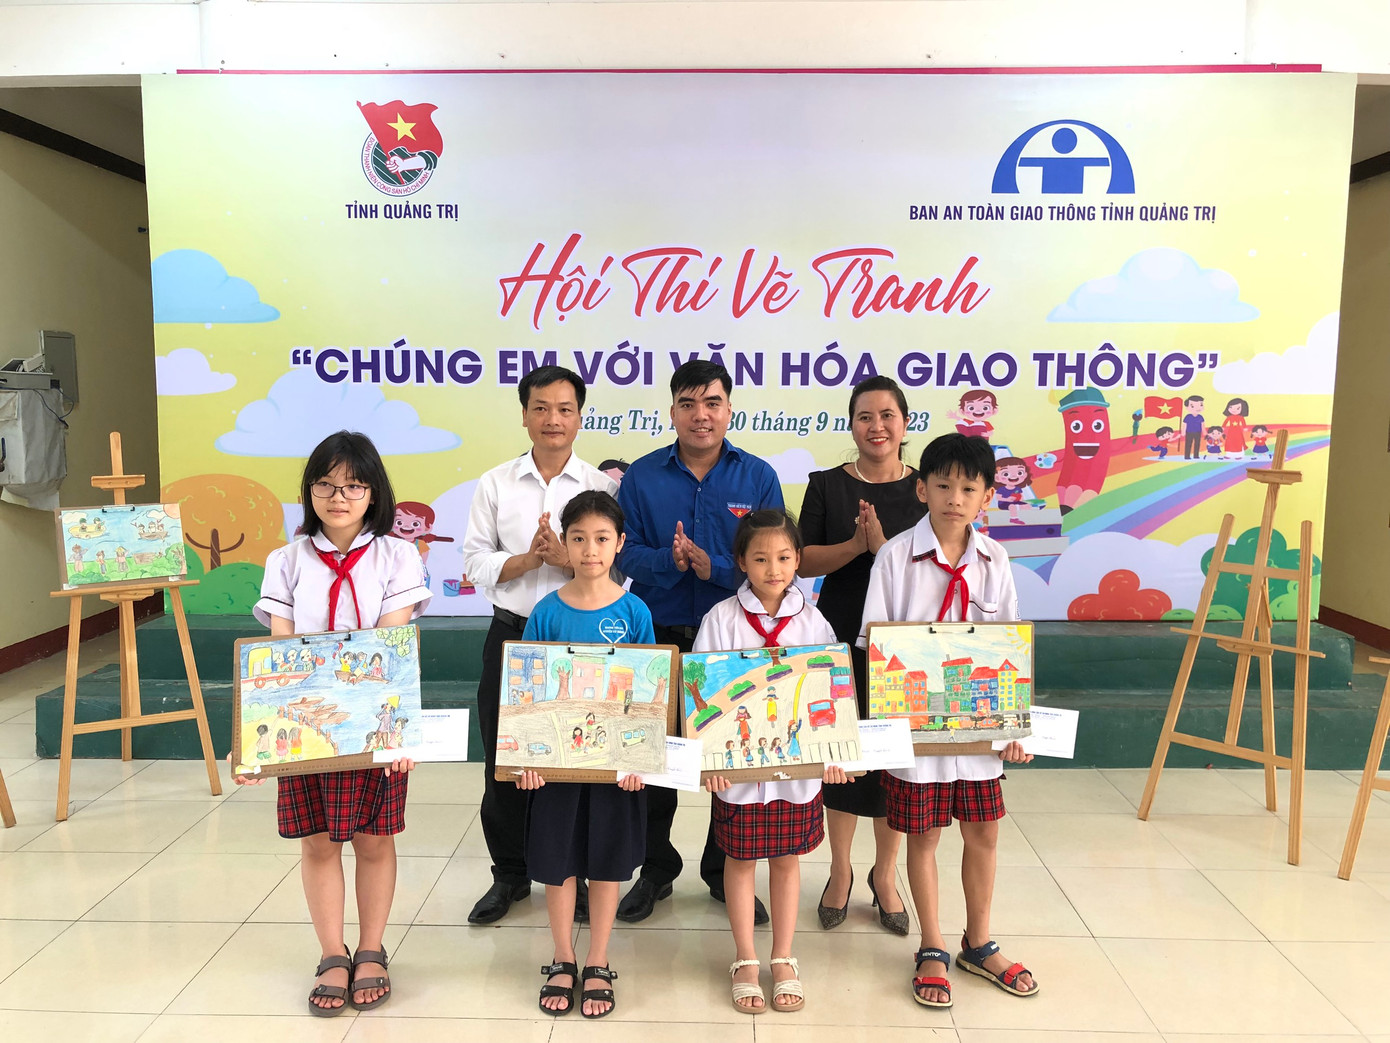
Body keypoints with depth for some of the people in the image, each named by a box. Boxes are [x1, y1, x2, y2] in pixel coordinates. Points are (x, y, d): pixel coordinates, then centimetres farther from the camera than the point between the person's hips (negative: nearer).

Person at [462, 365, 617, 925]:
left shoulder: (603, 486, 1)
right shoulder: (495, 484, 5)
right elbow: (477, 562, 2)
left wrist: (566, 557, -19)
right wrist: (527, 560, -15)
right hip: (512, 635, 2)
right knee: (503, 761, 9)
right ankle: (509, 874, 28)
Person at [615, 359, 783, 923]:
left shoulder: (758, 477, 0)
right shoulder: (642, 476, 2)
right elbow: (626, 553, -3)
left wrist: (713, 567, -21)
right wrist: (669, 562, -23)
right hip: (659, 637, 1)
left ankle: (727, 872, 30)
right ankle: (656, 870, 31)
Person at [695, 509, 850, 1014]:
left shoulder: (812, 621, -1)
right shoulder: (722, 619, -7)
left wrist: (833, 754, -6)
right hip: (738, 763, -1)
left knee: (787, 858, 14)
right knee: (740, 859, 11)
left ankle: (784, 960, 30)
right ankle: (745, 962, 28)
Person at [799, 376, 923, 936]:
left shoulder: (925, 489, 0)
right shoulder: (827, 485, 0)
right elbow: (804, 561, -4)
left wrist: (884, 546, -20)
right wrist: (856, 544, -20)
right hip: (841, 637, 0)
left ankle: (885, 874, 30)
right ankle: (840, 871, 29)